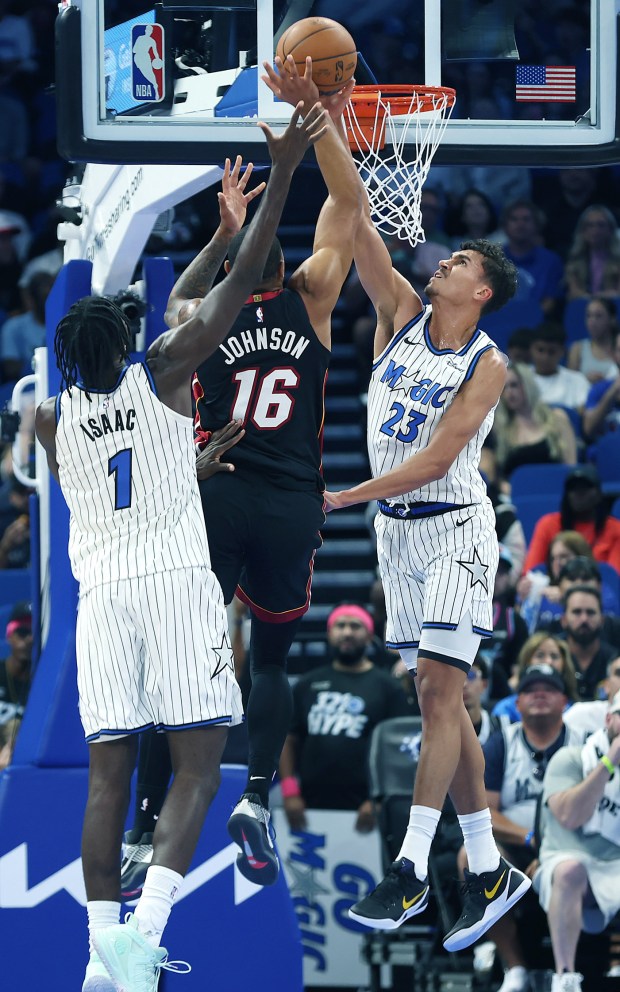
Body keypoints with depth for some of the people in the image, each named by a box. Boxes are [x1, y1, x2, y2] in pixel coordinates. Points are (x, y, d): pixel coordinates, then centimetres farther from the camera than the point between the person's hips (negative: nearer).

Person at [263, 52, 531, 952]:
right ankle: (491, 872, 10)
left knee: (439, 690, -13)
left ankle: (411, 871, -19)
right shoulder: (402, 314, 5)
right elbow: (357, 223, -3)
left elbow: (438, 457, -18)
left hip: (454, 527, -6)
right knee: (441, 699, 6)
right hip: (398, 530, 6)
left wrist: (347, 497, -23)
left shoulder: (486, 365, -10)